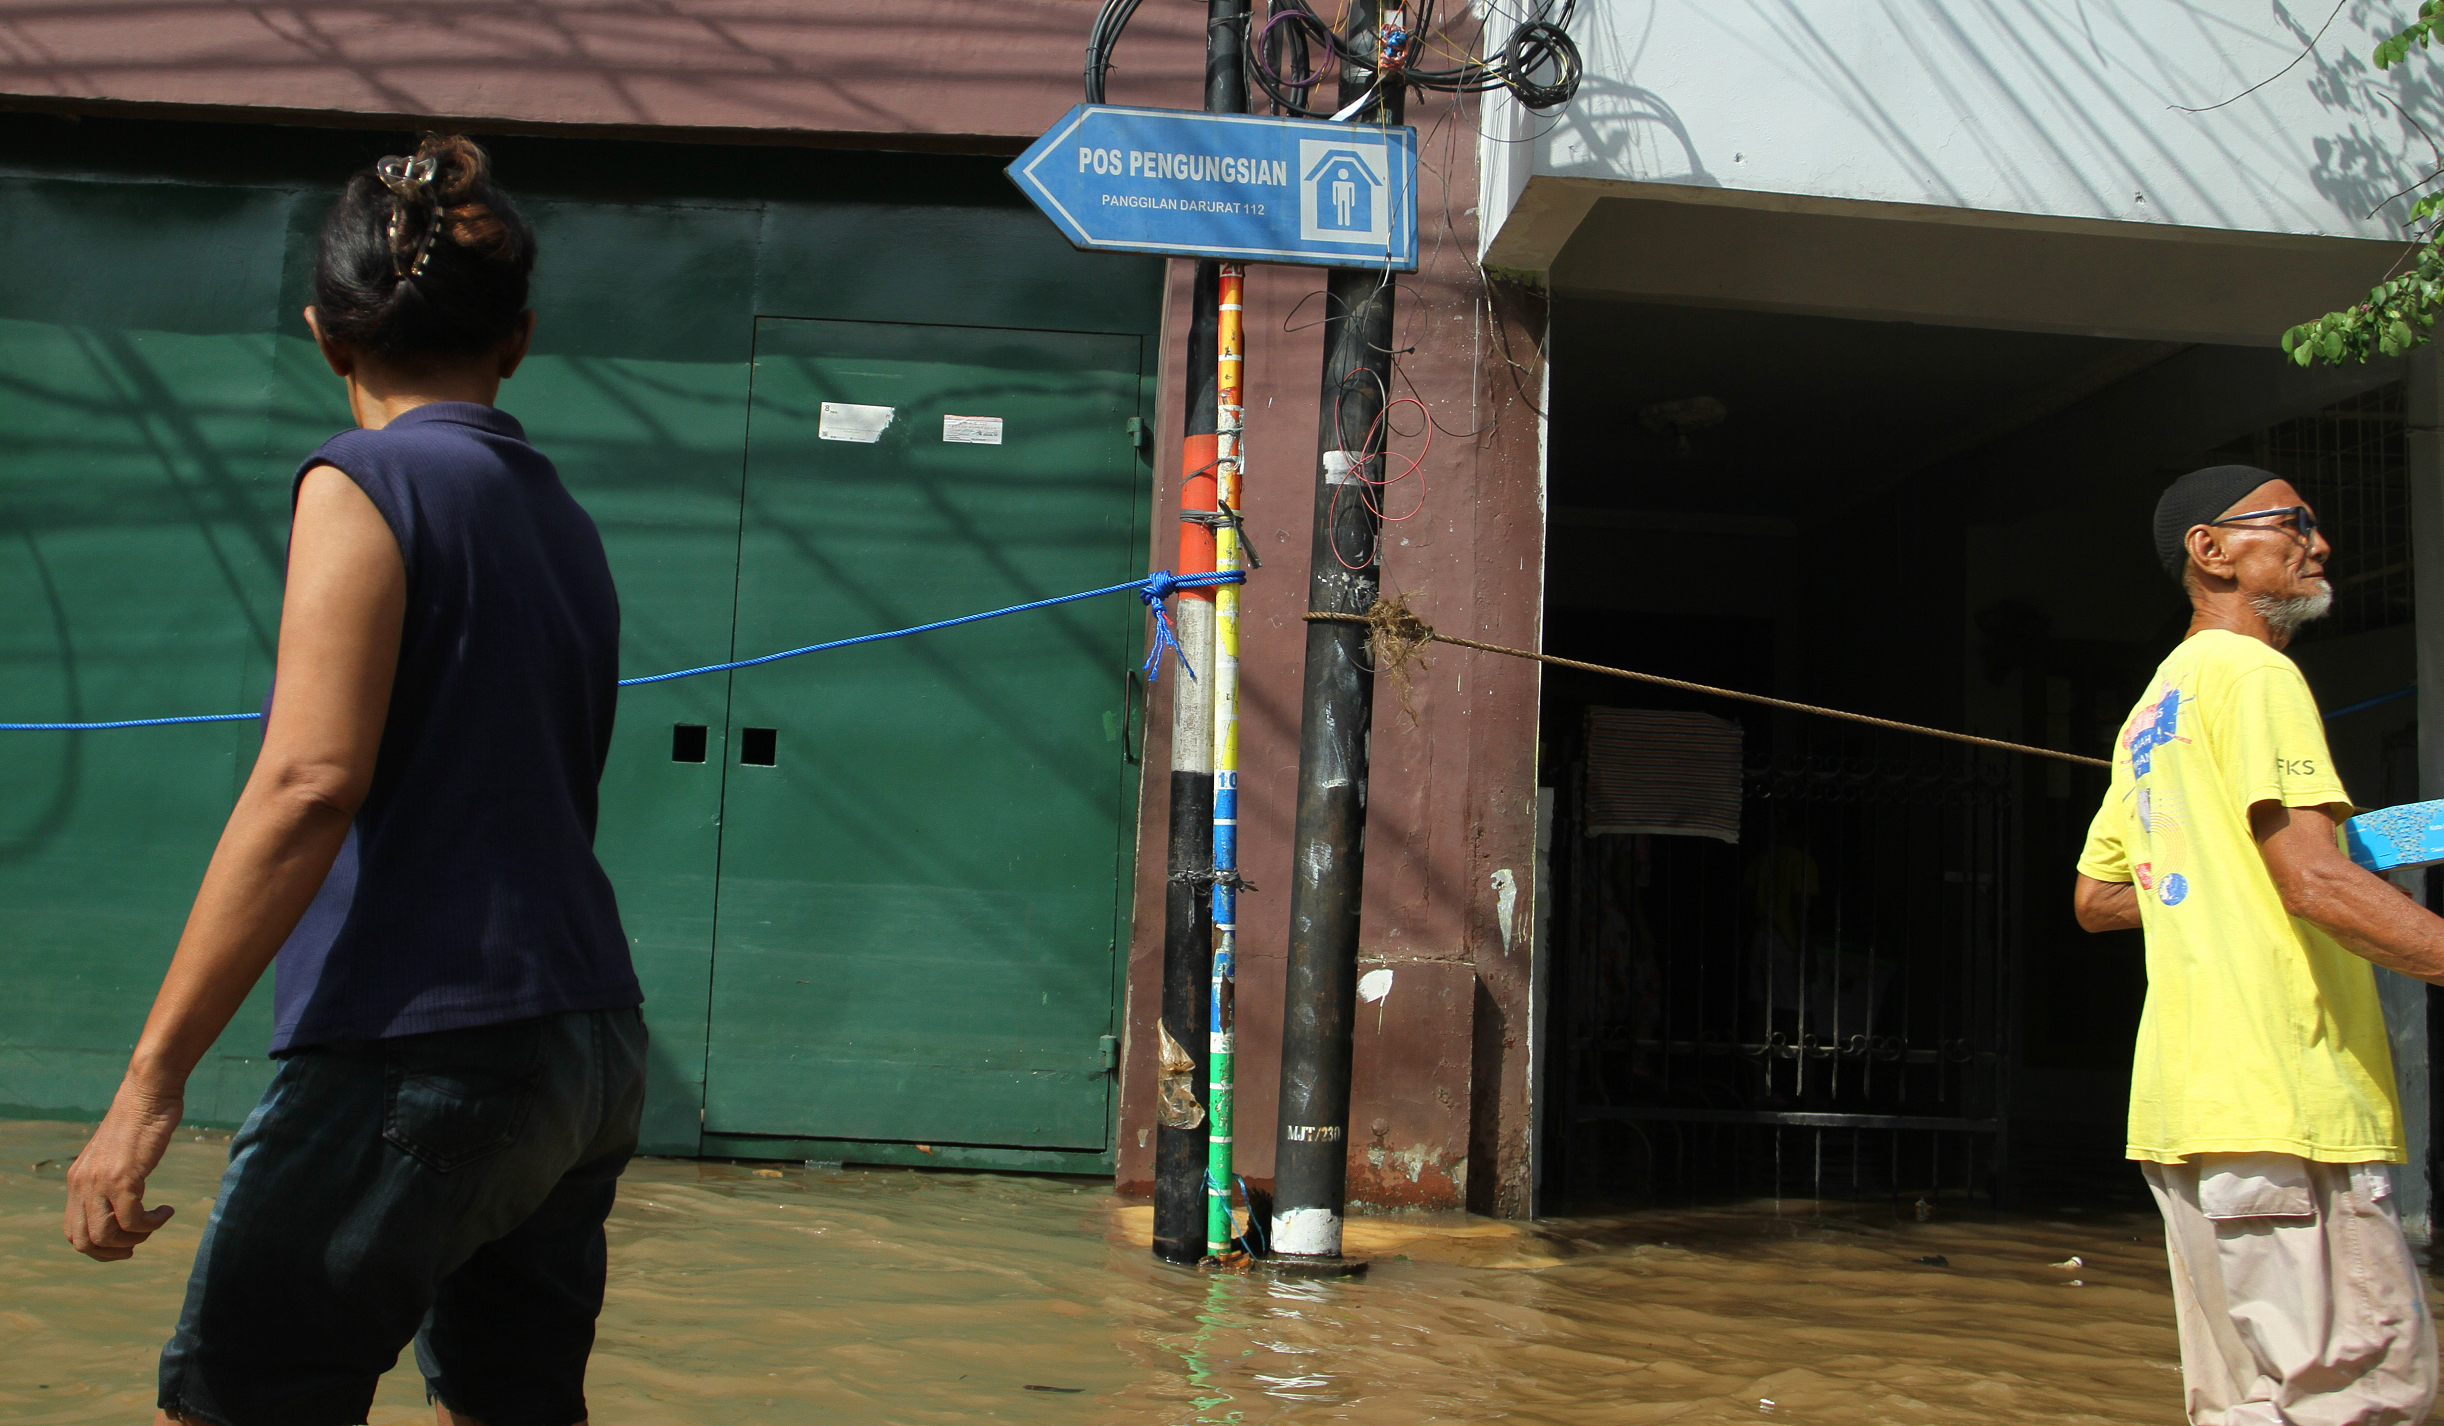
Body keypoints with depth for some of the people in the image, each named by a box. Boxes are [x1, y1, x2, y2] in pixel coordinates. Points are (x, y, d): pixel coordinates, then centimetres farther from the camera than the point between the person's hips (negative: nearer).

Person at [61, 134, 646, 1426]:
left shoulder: (367, 480, -6)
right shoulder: (561, 517, 15)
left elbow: (310, 784, -16)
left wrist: (150, 1078, -16)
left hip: (420, 1055, -7)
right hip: (592, 1052, 8)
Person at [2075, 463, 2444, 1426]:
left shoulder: (2155, 707, 22)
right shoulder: (2253, 672, -6)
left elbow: (2095, 899, 28)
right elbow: (2316, 883, -19)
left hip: (2185, 1096, 10)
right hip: (2281, 1097, -10)